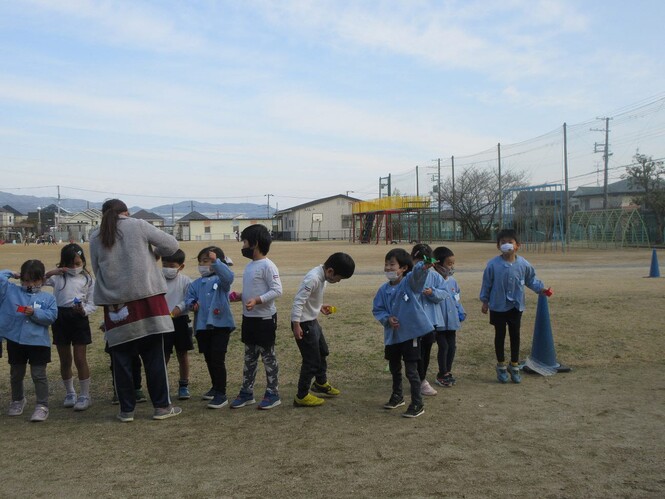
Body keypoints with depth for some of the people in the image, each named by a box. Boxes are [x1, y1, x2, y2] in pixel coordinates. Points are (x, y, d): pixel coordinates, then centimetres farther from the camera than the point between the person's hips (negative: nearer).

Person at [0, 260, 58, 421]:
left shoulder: (47, 298, 1)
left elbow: (52, 316, -10)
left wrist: (34, 313, -20)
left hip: (39, 342, -3)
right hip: (15, 341, 3)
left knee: (39, 375, 1)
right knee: (16, 375, 19)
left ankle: (42, 406, 7)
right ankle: (17, 400, 40)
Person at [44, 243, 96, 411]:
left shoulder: (88, 279, 2)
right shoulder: (57, 276, 6)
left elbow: (92, 304, 0)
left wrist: (83, 310, -20)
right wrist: (50, 273, -15)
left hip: (79, 318, -2)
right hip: (60, 318, 2)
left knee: (80, 359, -1)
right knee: (65, 360, 12)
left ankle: (85, 395, 9)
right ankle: (70, 393, 28)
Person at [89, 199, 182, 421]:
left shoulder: (95, 238, 8)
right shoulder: (138, 225, 1)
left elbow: (97, 270, 11)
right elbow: (171, 244, 0)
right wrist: (154, 253, 18)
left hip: (115, 304, 2)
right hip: (146, 299, -2)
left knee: (121, 359, 10)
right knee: (154, 356, 6)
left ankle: (126, 410, 16)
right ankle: (162, 406, 12)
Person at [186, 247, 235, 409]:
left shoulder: (220, 280, -5)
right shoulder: (196, 284, 13)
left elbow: (229, 276, -26)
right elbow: (189, 298, 9)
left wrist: (216, 261, -37)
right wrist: (192, 303, -14)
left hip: (221, 325, -6)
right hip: (202, 326, 7)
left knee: (218, 360, -8)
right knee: (209, 359, 18)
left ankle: (221, 394, -1)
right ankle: (216, 387, 36)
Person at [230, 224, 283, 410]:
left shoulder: (267, 266, -16)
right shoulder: (250, 265, 11)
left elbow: (277, 290, -21)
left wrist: (257, 301, -29)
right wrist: (240, 296, 7)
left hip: (265, 318, -9)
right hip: (249, 318, 9)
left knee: (268, 357, 3)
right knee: (249, 357, 15)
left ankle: (273, 394, 14)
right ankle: (246, 393, 25)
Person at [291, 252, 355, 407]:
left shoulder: (322, 276, 2)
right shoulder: (313, 278, -27)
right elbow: (298, 301, -28)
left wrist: (320, 307, 13)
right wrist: (296, 325, -28)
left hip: (312, 320, 10)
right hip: (303, 323, -10)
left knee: (322, 351, 26)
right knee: (311, 360, -2)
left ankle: (321, 383, 47)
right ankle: (301, 396, 12)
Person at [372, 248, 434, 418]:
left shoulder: (410, 282, -13)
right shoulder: (384, 289, 1)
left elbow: (416, 274, -36)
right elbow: (377, 309, 5)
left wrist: (424, 267, -58)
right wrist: (387, 318, -14)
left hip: (411, 333, -6)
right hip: (392, 335, 6)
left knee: (411, 370, -3)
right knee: (394, 367, 21)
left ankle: (417, 404, 10)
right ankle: (397, 396, 42)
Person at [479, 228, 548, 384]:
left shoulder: (523, 264, -7)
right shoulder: (493, 264, -13)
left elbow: (531, 279, 9)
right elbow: (487, 283, -4)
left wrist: (541, 289, -2)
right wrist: (485, 301, 0)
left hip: (516, 306, 2)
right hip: (498, 307, -2)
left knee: (515, 336, 10)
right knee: (500, 335, 10)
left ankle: (514, 366, 25)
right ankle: (501, 366, 24)